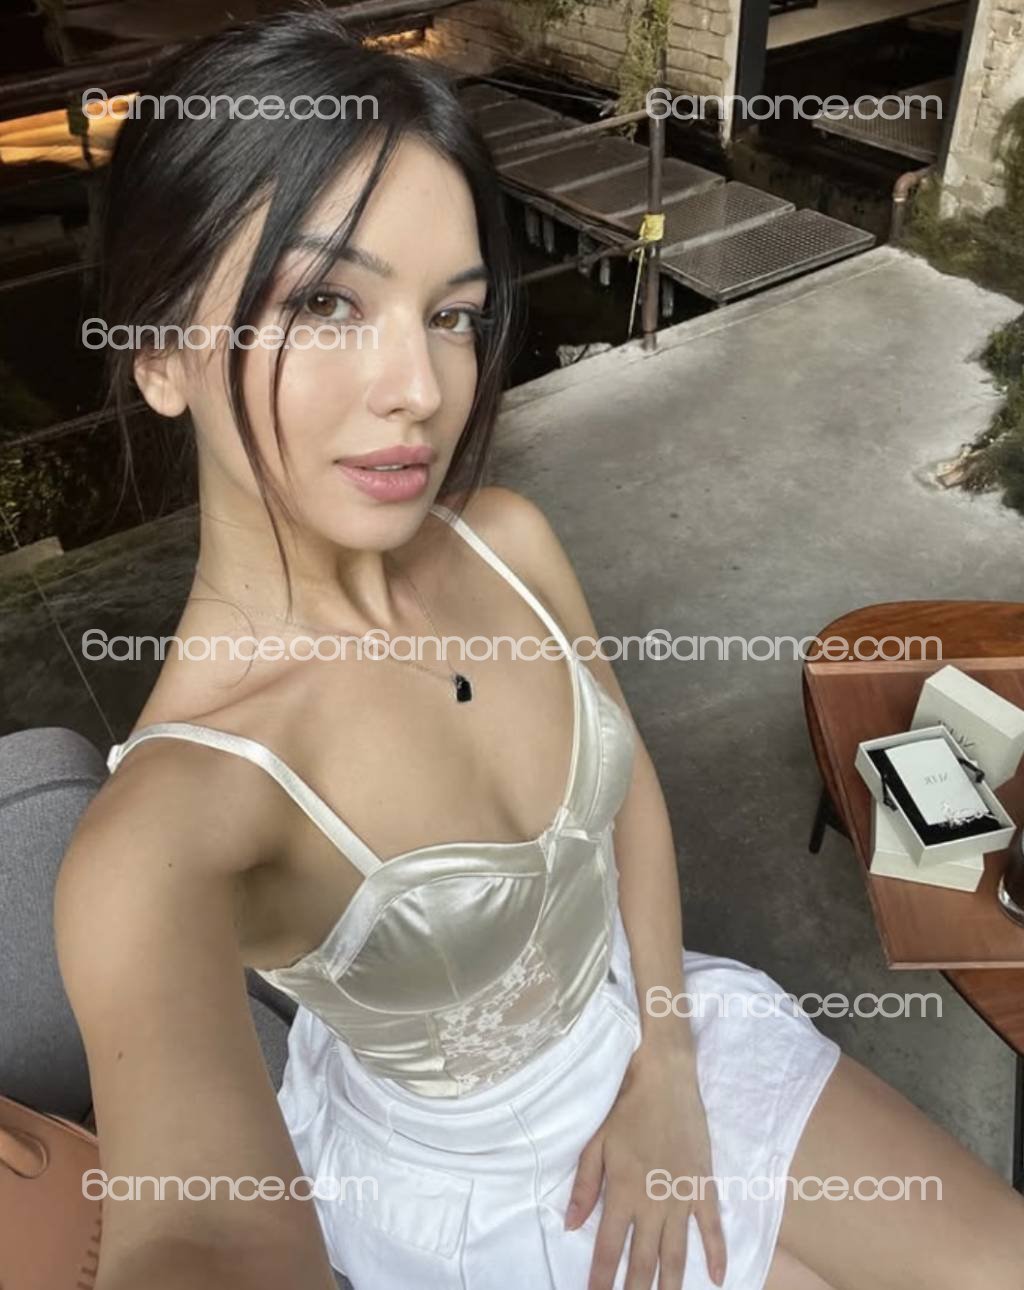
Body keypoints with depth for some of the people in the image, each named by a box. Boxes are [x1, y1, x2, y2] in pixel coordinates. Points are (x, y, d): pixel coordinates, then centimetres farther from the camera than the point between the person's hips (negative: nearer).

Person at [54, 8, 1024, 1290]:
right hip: (459, 1179, -4)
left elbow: (628, 782, -3)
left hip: (639, 1022, 5)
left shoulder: (507, 539, -16)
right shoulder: (163, 829, -32)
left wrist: (664, 1069, -5)